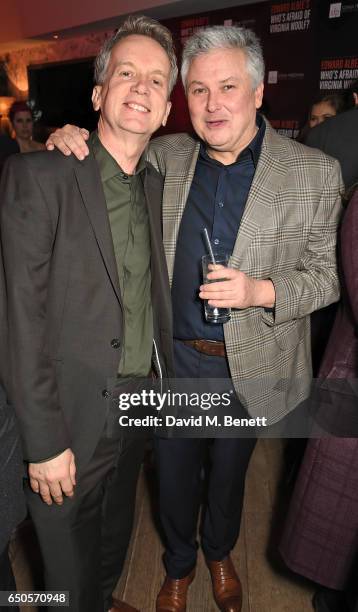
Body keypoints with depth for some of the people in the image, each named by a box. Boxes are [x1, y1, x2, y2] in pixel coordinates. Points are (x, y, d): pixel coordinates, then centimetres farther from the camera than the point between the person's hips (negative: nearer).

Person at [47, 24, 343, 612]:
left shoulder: (314, 172, -10)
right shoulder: (164, 156, -4)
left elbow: (326, 274, -5)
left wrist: (263, 291, -25)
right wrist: (70, 143, -12)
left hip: (250, 366, 0)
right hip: (174, 358, 1)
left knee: (230, 471, 24)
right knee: (173, 473, 19)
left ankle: (220, 552, 58)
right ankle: (179, 565, 52)